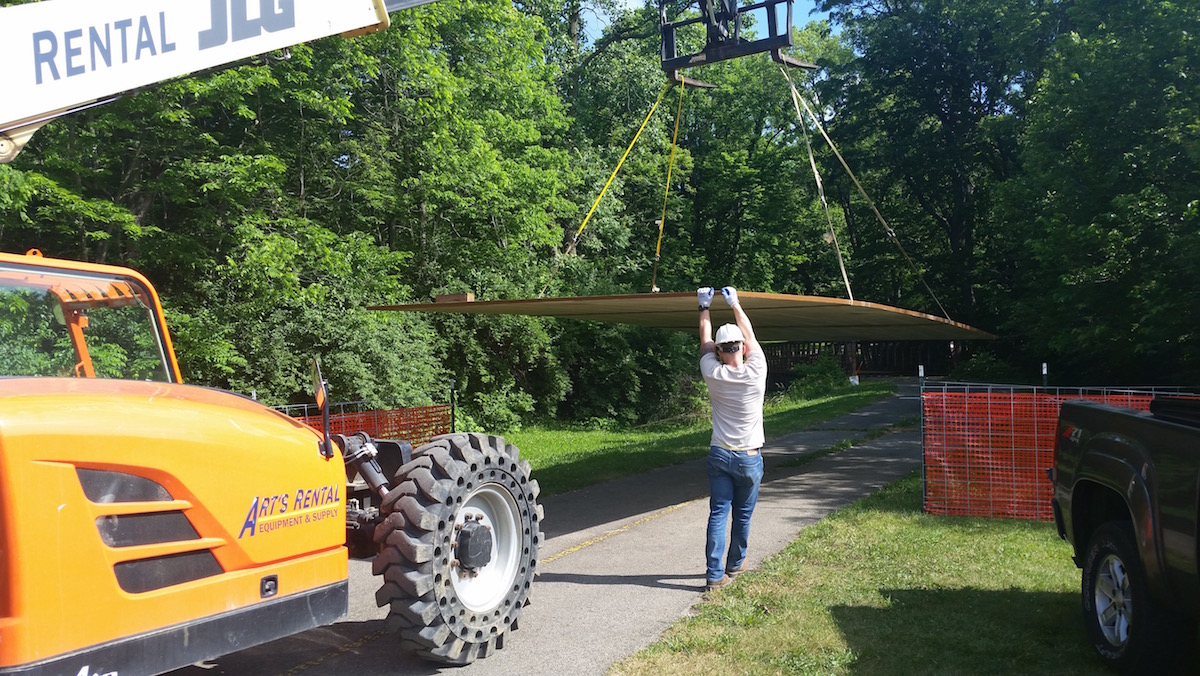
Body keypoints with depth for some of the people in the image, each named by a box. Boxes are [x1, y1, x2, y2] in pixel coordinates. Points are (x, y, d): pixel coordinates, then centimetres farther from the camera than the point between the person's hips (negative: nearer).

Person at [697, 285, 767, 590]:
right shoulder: (756, 372, -10)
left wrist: (705, 307, 20)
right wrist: (735, 304, 15)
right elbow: (750, 335, 5)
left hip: (719, 454, 1)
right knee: (743, 516, 14)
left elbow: (705, 341, 9)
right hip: (749, 458, 0)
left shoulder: (713, 375, -8)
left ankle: (715, 574, -4)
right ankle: (735, 564, 30)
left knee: (718, 514, 0)